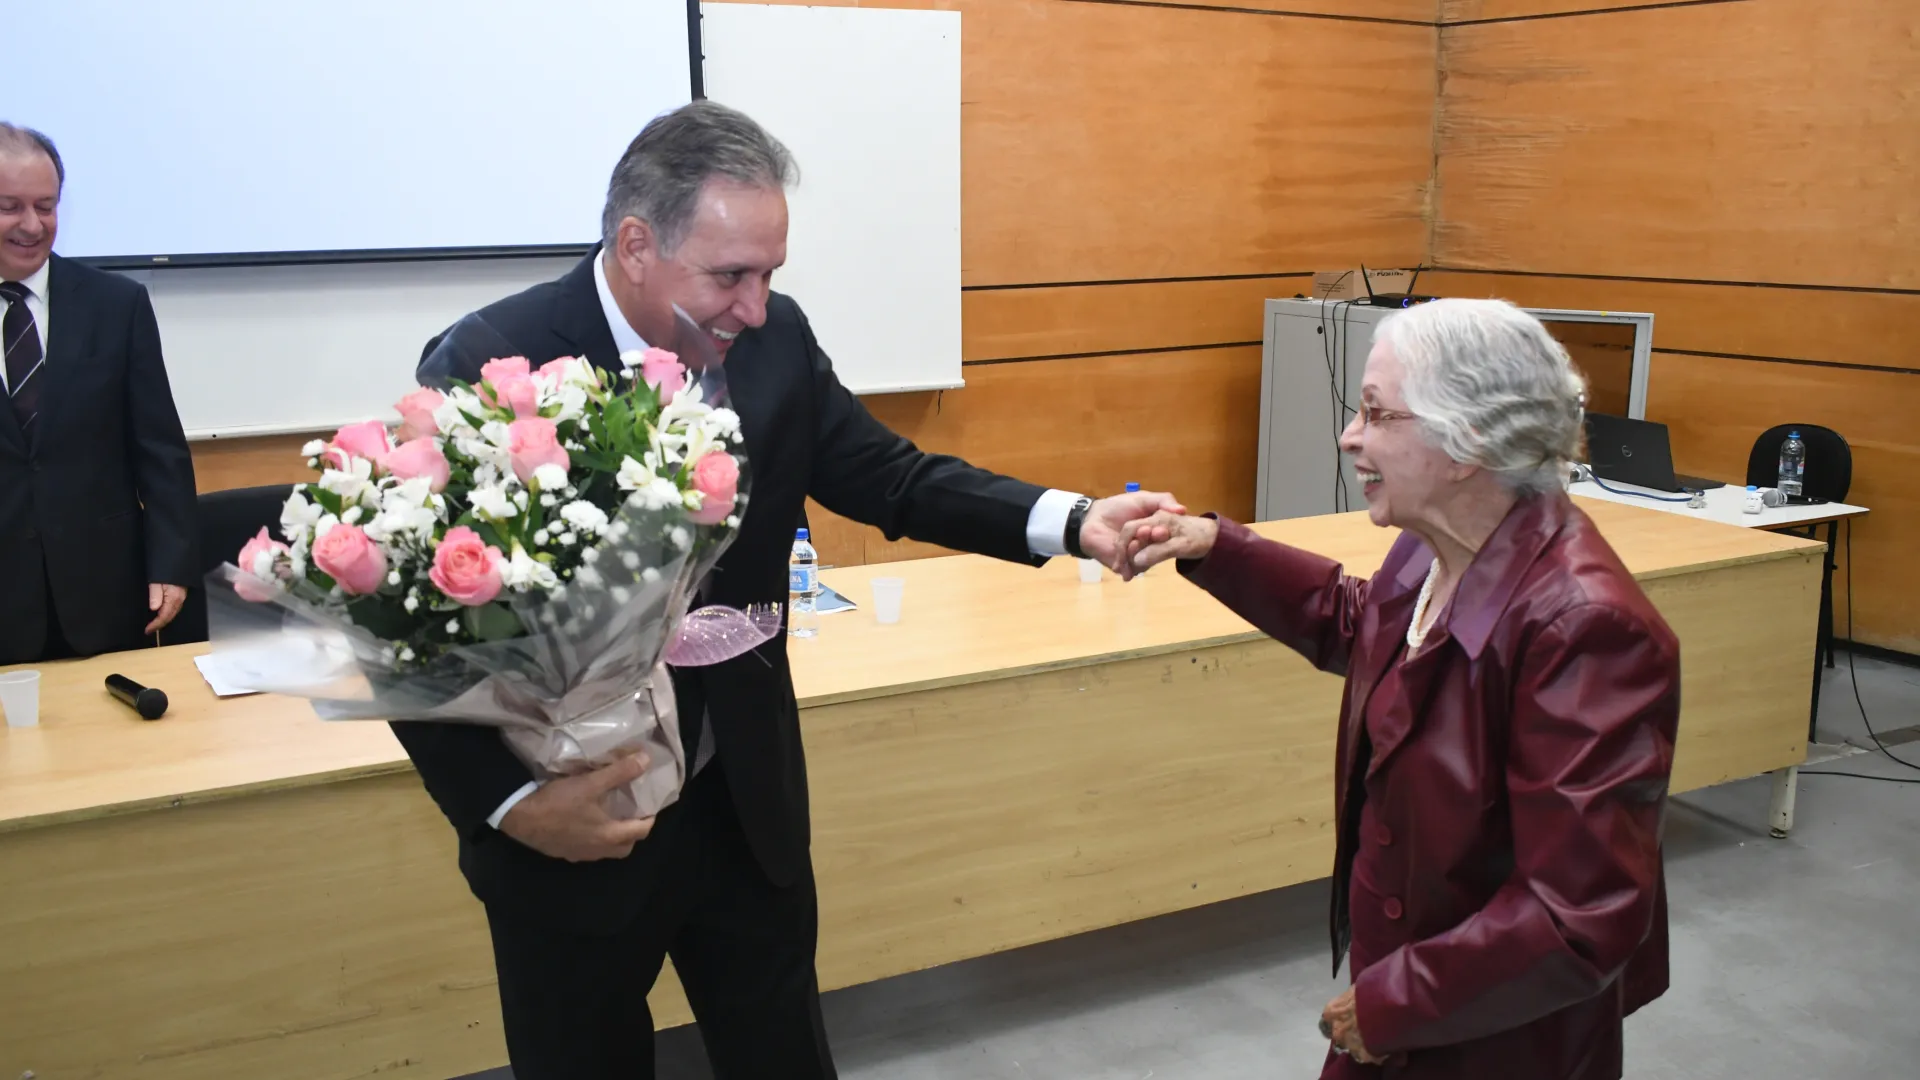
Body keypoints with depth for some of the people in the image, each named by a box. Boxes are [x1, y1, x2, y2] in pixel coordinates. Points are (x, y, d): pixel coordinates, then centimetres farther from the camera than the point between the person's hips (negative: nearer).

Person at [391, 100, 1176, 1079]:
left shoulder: (773, 340, -5)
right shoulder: (487, 368, -19)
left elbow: (889, 476, 0)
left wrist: (1070, 521, -15)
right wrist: (509, 801, -24)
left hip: (745, 803, 4)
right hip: (568, 822, -4)